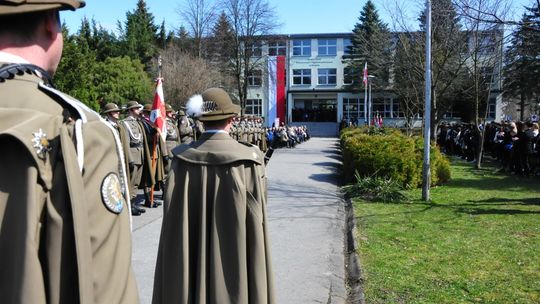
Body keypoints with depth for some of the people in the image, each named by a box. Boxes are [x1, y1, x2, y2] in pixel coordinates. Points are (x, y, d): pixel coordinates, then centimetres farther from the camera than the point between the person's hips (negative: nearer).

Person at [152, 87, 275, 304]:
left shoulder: (182, 160, -8)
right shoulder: (248, 161, -13)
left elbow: (172, 221, -5)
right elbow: (255, 220, -11)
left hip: (190, 262, 2)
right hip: (234, 260, -2)